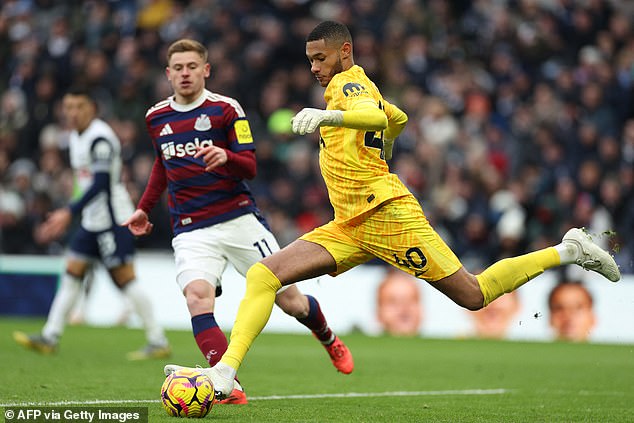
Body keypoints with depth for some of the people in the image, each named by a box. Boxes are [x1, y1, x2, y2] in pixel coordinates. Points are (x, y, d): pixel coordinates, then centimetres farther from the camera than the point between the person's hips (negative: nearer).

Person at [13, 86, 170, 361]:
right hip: (92, 220, 9)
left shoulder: (100, 138, -16)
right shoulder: (75, 138, 13)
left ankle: (158, 342, -4)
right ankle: (50, 337, 8)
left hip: (113, 218, -9)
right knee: (72, 275, 6)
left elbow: (100, 184, -23)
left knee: (124, 278, -9)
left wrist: (70, 212, -27)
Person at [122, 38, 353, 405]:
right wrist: (145, 208, 28)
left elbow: (250, 168, -9)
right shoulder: (156, 118, 9)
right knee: (197, 295, -27)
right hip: (191, 230, 2)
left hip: (239, 219, -2)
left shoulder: (226, 109, -5)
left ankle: (328, 339, 36)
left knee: (289, 300, 1)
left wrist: (225, 158, -30)